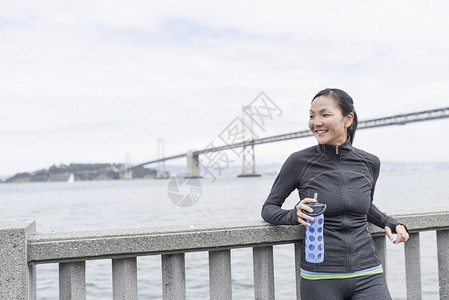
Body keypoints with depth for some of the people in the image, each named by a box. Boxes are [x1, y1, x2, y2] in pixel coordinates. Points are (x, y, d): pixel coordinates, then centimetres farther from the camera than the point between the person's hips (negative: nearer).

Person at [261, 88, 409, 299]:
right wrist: (295, 215, -19)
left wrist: (390, 223, 4)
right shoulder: (299, 162, -7)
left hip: (367, 276, 2)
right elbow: (268, 208, 1)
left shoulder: (370, 163, 2)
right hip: (320, 279, -2)